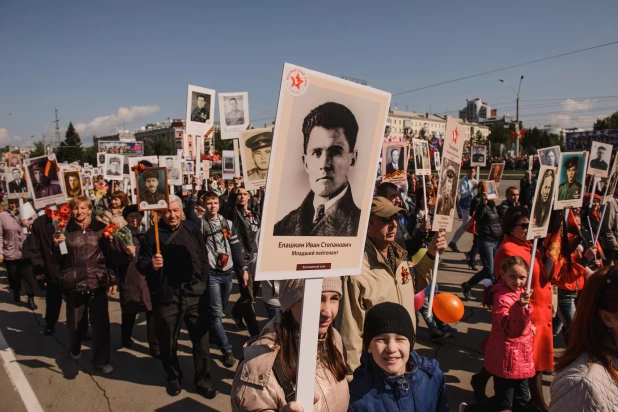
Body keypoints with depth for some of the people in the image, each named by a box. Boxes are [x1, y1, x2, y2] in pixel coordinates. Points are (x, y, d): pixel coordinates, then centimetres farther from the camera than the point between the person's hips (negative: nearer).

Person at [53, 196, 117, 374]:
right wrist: (57, 245, -18)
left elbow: (109, 255, 2)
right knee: (76, 322, 15)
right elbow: (59, 260, 3)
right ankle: (75, 348, 46)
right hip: (74, 284, 1)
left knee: (101, 322, 2)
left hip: (98, 282, 0)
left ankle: (101, 359, 19)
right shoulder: (65, 230, 0)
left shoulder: (100, 228, 0)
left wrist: (113, 280, 0)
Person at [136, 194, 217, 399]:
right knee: (168, 342, 14)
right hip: (166, 297, -1)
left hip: (194, 294, 2)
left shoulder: (192, 229, 3)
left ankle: (203, 380, 27)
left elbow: (203, 259, 7)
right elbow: (140, 264, -3)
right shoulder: (152, 234, -4)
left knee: (201, 339, 8)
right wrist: (151, 265, -25)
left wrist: (203, 285, 5)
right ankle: (173, 378, 38)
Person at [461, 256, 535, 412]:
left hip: (521, 356, 9)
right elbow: (511, 329, -36)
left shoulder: (518, 292, 5)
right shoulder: (502, 297, -24)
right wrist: (520, 306, -50)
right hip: (507, 358, -9)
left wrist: (529, 326, 8)